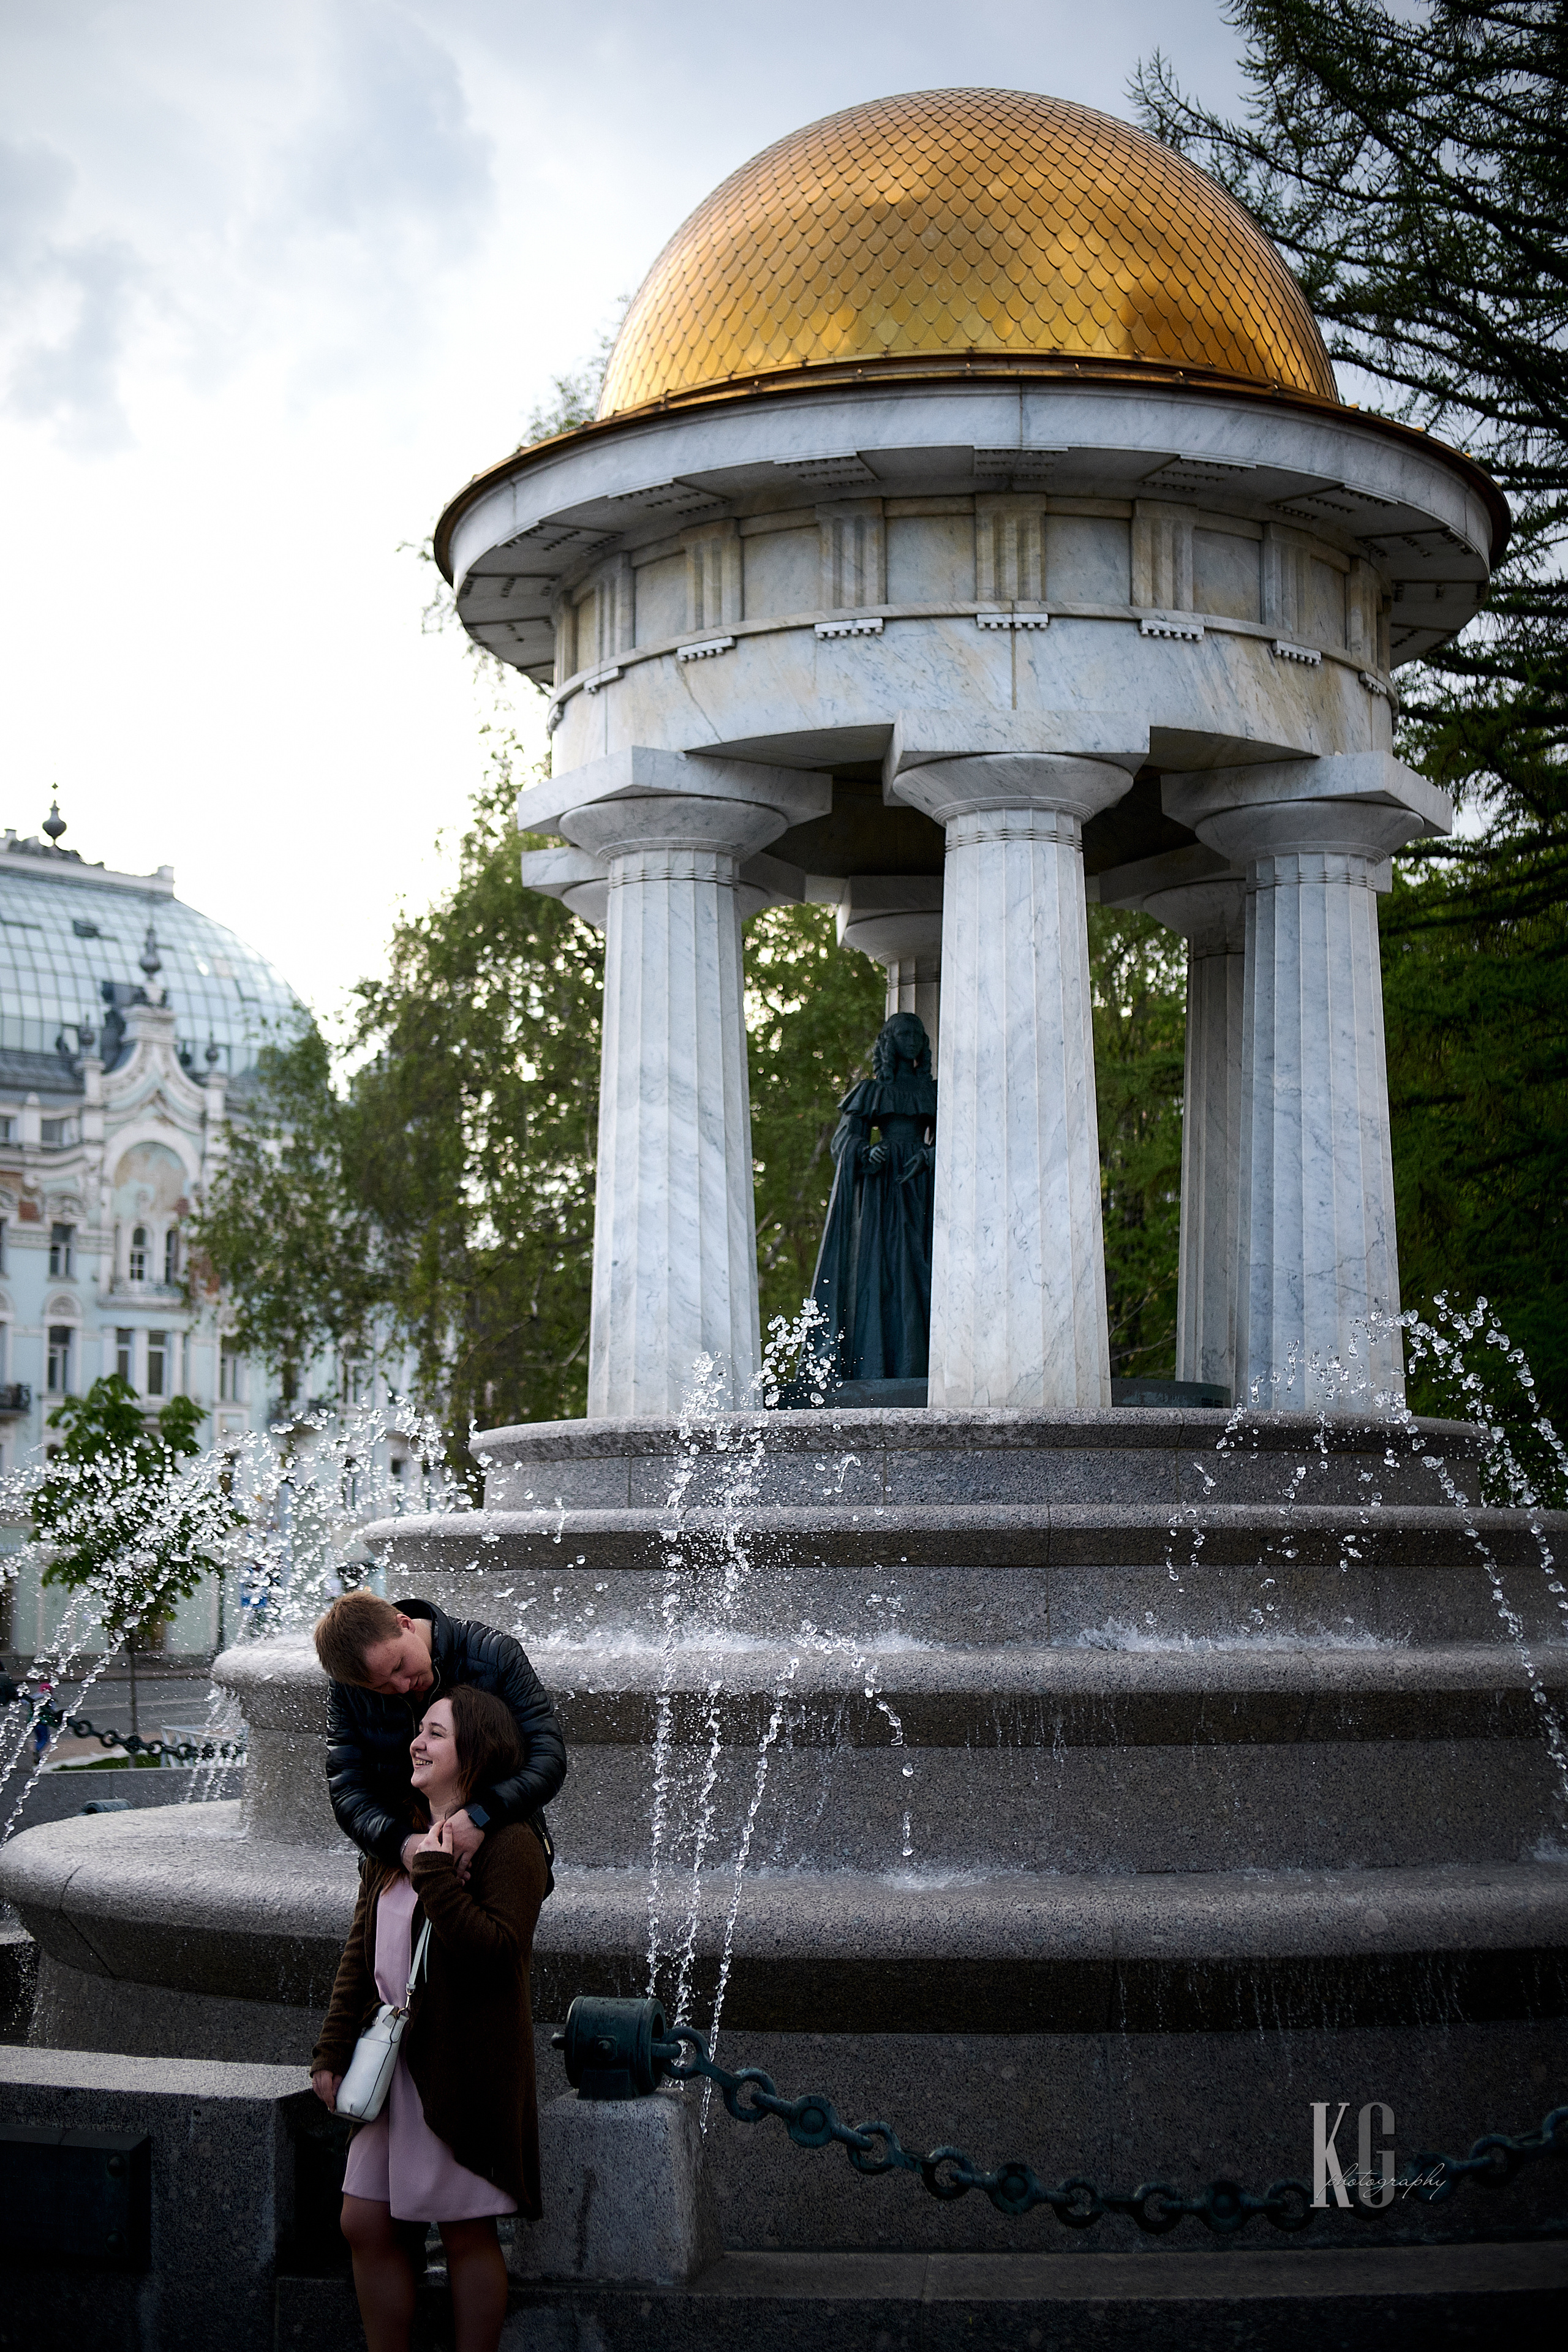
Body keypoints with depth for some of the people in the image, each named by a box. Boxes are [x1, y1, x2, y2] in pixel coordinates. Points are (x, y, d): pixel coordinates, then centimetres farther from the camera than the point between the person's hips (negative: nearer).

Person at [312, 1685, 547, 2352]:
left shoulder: (508, 1841, -11)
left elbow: (497, 1951, -23)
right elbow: (359, 1951, 16)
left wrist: (436, 1873, -23)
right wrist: (332, 2051, 13)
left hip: (464, 2066, -8)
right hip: (392, 2059, 8)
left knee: (467, 2234, 2)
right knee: (366, 2225, 9)